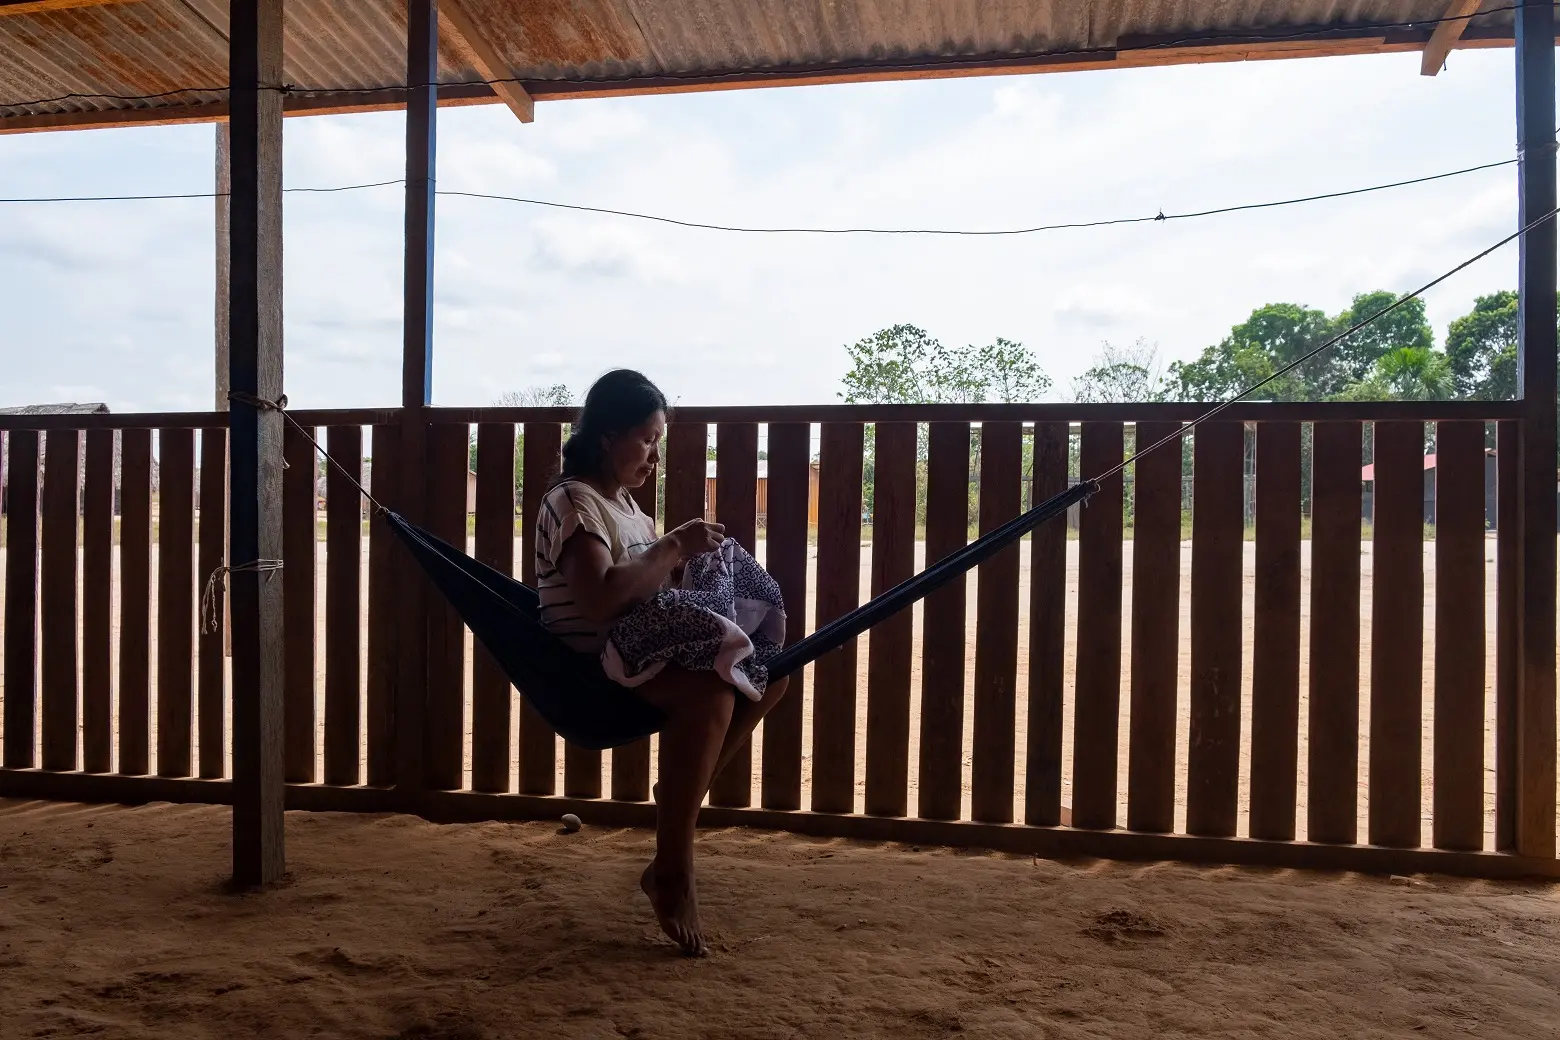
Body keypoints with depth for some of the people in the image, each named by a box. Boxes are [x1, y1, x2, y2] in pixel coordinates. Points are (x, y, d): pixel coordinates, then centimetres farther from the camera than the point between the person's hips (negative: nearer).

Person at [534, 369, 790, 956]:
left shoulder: (623, 502, 16)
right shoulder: (574, 502, -13)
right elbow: (601, 599, -28)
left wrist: (685, 558, 2)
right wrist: (674, 547, -21)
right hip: (587, 669, -9)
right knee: (710, 694, -33)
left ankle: (679, 800, 5)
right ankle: (673, 872, -23)